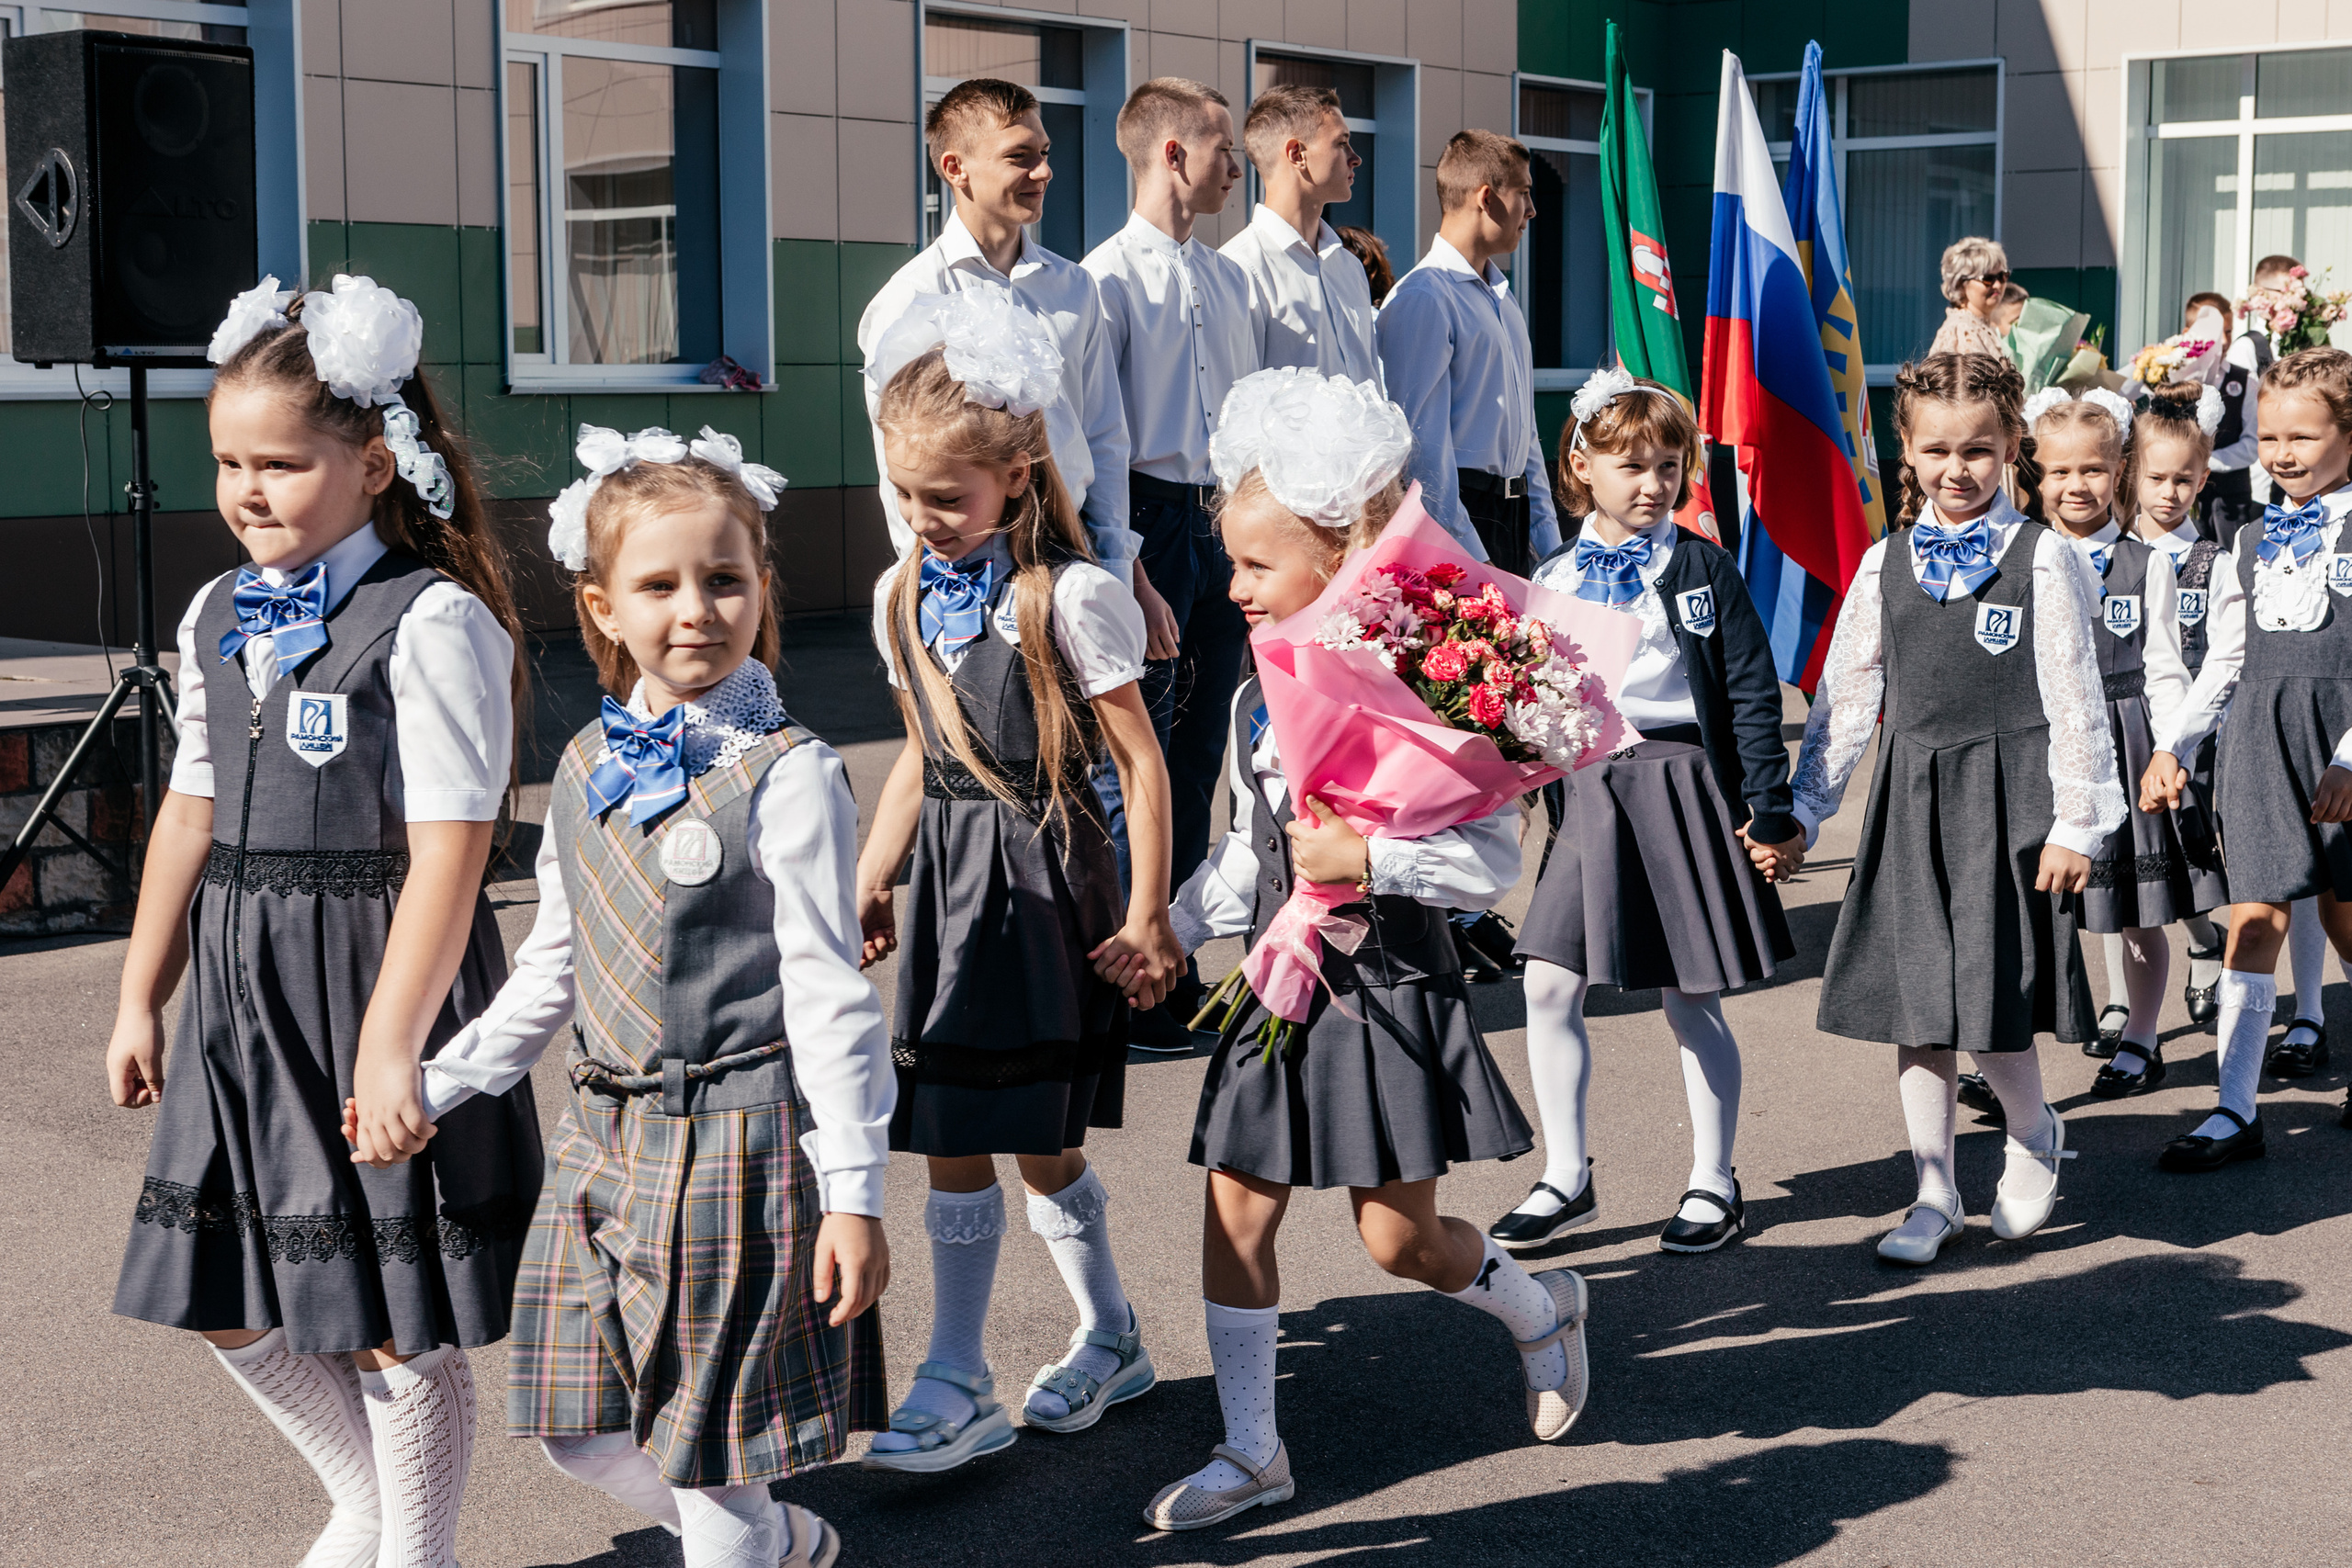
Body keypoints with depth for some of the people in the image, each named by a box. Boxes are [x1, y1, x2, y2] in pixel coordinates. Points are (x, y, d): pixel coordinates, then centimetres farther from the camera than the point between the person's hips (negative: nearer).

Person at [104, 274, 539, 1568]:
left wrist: (388, 1049, -21)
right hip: (241, 996, 8)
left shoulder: (434, 624, -15)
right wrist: (140, 997, 17)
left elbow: (447, 853, -18)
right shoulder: (217, 617, 9)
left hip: (378, 985, -7)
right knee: (224, 1299, 15)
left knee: (393, 1325, 4)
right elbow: (193, 815, 16)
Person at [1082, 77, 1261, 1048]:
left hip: (1227, 527, 7)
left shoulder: (1229, 280, 15)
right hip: (1150, 522, -7)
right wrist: (1127, 577, -18)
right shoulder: (1108, 278, -7)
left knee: (1197, 757, 12)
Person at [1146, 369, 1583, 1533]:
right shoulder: (1257, 704, 6)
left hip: (1390, 994, -6)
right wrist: (1166, 932, 7)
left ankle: (1541, 1310, 34)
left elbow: (1493, 862, -17)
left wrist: (1368, 857, -26)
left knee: (1399, 1235, 2)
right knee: (1235, 1214, 3)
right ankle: (1250, 1450, 16)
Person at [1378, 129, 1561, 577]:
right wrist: (1469, 556, -20)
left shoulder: (1503, 299, 20)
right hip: (1458, 518, -8)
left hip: (1516, 518, 9)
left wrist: (1547, 540, 16)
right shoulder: (1421, 300, -11)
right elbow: (1422, 441, -17)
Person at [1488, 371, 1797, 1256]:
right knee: (1549, 985, -1)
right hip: (1592, 793, 4)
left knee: (1690, 1002, 4)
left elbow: (1753, 693, -3)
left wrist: (1771, 812, -5)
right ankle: (1566, 1178, 14)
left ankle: (1714, 1184, 20)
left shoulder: (1702, 567, -3)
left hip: (1683, 786, -4)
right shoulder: (1552, 583, 7)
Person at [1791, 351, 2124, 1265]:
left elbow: (2074, 698, -3)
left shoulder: (2039, 559, -3)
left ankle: (2034, 1133, 26)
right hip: (1911, 795, 4)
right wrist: (1801, 808, 8)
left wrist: (2076, 822, -6)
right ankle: (1935, 1195, 17)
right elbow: (1845, 693, 11)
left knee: (1989, 995, -6)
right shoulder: (1886, 563, 7)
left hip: (2006, 793, -4)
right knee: (1914, 1002, 5)